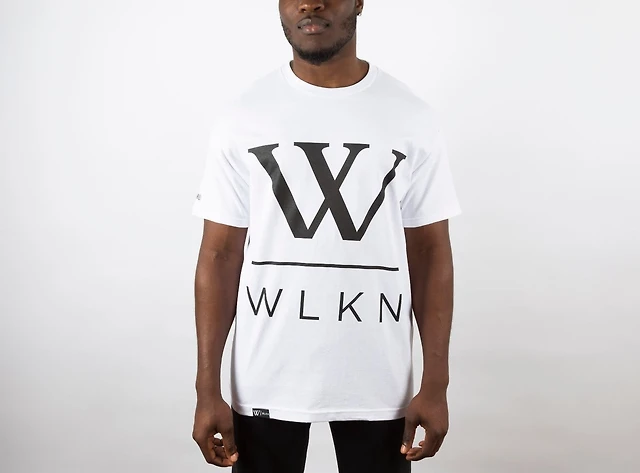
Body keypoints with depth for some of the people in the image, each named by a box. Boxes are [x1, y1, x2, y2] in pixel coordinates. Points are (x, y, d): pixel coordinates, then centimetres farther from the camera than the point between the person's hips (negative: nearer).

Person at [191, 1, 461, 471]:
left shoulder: (413, 118, -2)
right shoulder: (241, 116, -2)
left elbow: (430, 252, 1)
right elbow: (221, 254, -1)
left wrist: (435, 383, -3)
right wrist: (207, 389, -5)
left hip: (378, 380, 0)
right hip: (265, 380, 0)